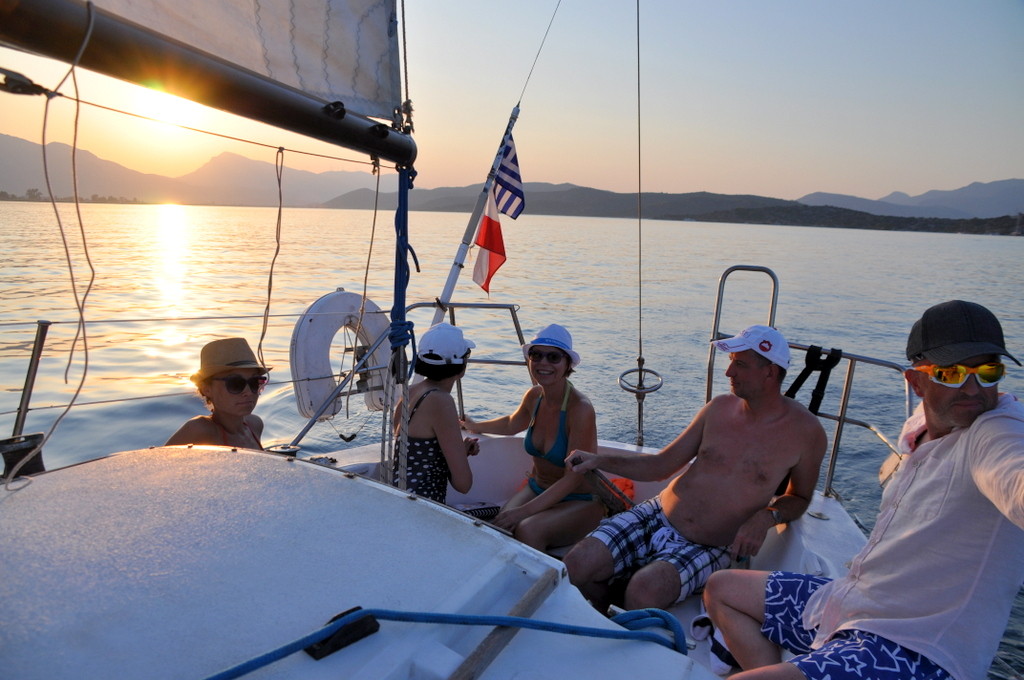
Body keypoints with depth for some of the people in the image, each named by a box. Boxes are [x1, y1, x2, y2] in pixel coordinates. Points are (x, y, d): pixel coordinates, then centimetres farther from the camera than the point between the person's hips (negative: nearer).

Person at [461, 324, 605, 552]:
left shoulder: (580, 409, -23)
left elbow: (573, 478, -23)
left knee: (527, 529, -32)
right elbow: (512, 424, 22)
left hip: (580, 501, -5)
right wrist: (475, 426, 36)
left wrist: (524, 511, -28)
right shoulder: (534, 396, -3)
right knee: (500, 526, -23)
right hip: (537, 488, 5)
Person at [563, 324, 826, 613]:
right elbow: (660, 465, 8)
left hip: (707, 548, -3)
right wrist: (598, 460, -3)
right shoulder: (719, 408, 4)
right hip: (656, 515, 4)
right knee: (575, 567, -16)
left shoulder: (806, 432, -6)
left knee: (643, 592, -33)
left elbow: (799, 497, 9)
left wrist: (766, 516, -14)